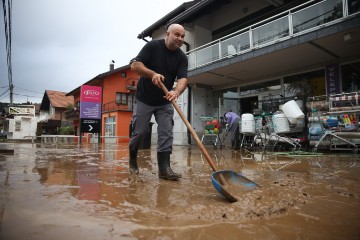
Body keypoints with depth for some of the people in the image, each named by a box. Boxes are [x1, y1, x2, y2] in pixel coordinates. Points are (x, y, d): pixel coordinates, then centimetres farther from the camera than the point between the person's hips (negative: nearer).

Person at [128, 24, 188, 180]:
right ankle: (132, 161, 28)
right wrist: (153, 74, -29)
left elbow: (183, 78, -16)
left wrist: (176, 92, -37)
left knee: (166, 134, -5)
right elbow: (135, 65, -14)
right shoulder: (153, 46, -9)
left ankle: (164, 169, -1)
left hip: (165, 102, 3)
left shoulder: (182, 57, -2)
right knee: (139, 132, 3)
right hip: (144, 99, -3)